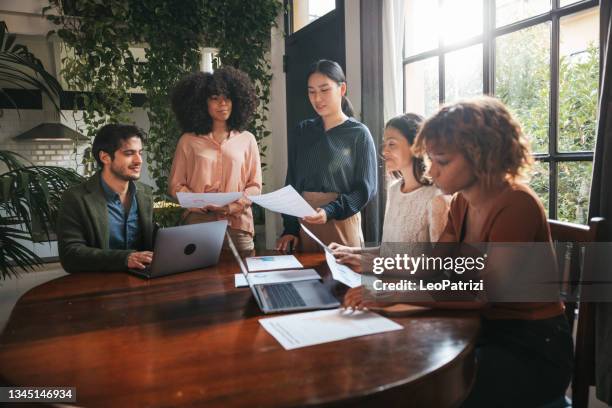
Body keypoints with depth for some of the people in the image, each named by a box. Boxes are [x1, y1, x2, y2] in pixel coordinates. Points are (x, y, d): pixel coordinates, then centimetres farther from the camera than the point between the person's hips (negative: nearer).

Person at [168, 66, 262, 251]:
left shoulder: (247, 139, 9)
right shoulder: (188, 141, 7)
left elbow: (255, 186, 7)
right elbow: (175, 185, 6)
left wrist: (234, 205, -11)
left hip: (238, 222, 1)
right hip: (198, 221, -1)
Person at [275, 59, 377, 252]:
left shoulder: (359, 133, -2)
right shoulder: (302, 131, 9)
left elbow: (365, 189, -6)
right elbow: (291, 183, 7)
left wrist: (330, 211, -20)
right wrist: (290, 228, -3)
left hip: (342, 223, -3)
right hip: (303, 222, 3)